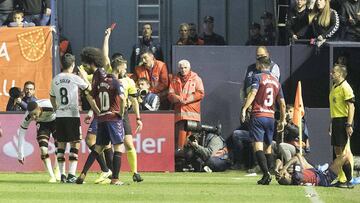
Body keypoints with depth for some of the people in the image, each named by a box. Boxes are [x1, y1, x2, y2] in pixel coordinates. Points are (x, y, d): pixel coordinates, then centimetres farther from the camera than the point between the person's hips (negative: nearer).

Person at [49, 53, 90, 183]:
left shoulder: (55, 79, 6)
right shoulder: (74, 78, -8)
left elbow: (52, 97, 17)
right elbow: (89, 88, 6)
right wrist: (84, 77, 23)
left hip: (59, 116, 5)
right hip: (72, 115, -5)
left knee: (61, 144, 9)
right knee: (75, 143, 0)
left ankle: (62, 174, 11)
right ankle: (71, 174, -8)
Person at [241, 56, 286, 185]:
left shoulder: (258, 77, -2)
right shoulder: (276, 81, 15)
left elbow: (253, 92, -19)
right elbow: (282, 103, 14)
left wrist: (244, 109, -25)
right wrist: (282, 120, 21)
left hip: (258, 115, -6)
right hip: (270, 117, 6)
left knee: (258, 146, -11)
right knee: (268, 147, 14)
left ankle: (266, 173, -26)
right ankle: (267, 177, 14)